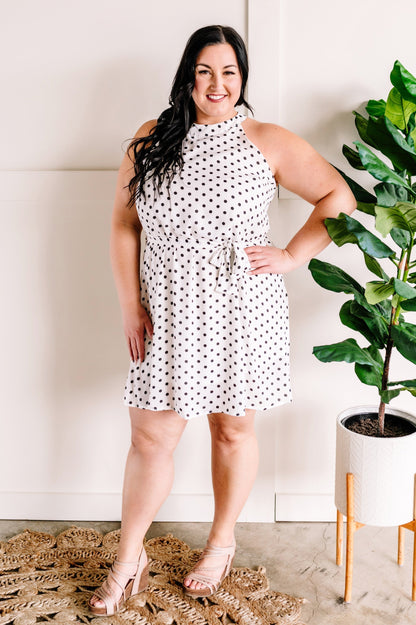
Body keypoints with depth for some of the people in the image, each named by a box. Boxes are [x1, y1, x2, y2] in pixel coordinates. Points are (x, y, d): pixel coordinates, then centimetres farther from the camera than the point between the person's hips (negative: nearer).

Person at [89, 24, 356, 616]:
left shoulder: (269, 142, 0)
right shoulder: (151, 139, 5)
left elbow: (338, 197, 4)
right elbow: (123, 224, 6)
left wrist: (293, 256, -5)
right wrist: (130, 304, -2)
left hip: (242, 315, -1)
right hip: (169, 314, 2)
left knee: (233, 429, 13)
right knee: (150, 438, 5)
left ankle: (222, 542, 36)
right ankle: (129, 560, 25)